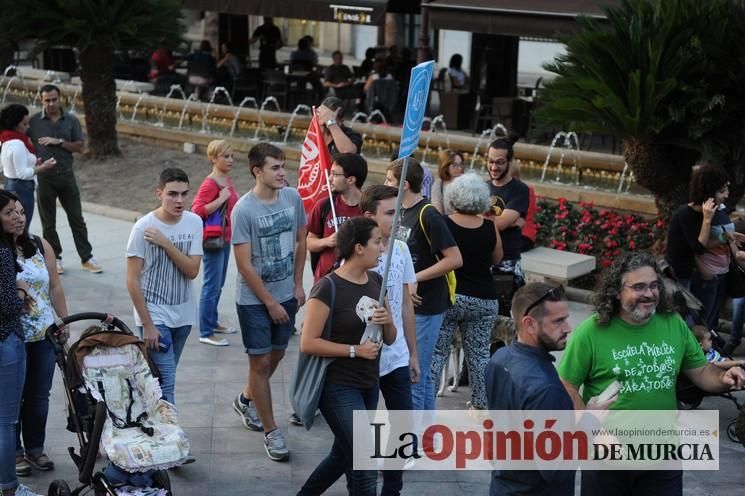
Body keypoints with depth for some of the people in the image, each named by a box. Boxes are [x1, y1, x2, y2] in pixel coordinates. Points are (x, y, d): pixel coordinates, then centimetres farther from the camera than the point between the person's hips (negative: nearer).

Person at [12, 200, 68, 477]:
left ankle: (35, 448, 28)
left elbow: (55, 287, 8)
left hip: (44, 336, 4)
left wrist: (64, 322, 8)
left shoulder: (40, 246, 2)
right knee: (14, 397, 6)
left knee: (40, 395, 13)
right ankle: (15, 452, 22)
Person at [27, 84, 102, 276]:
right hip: (44, 177, -1)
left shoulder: (71, 120, 1)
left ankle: (86, 258, 13)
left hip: (66, 175, 1)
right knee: (48, 222, 8)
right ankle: (55, 258, 20)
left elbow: (79, 147, -1)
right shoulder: (33, 122, -2)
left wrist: (59, 142, -13)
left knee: (77, 219, 6)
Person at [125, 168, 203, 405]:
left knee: (165, 375, 17)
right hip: (154, 315, -5)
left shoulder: (194, 222, -2)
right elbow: (132, 280, -12)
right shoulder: (143, 228, -14)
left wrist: (165, 243, -21)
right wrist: (147, 324, -14)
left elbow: (192, 270, -10)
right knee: (165, 384, -10)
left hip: (183, 315, 5)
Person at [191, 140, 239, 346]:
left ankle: (212, 323, 33)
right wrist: (221, 199, -28)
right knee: (212, 287, -4)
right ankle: (206, 333, 2)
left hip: (225, 239, 9)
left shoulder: (226, 179, 8)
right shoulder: (210, 184, -19)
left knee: (218, 285, 19)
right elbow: (197, 210, -28)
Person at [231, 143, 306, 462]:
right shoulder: (244, 210, -19)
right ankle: (271, 431, 11)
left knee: (276, 354, 18)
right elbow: (244, 265, -17)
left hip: (286, 294, 6)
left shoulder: (292, 198, -3)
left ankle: (246, 400, 44)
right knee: (260, 362, 1)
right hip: (254, 300, -6)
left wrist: (298, 286, 7)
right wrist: (270, 303, -14)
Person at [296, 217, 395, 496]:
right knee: (365, 468, -7)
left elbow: (390, 339, 12)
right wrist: (355, 350, -21)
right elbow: (307, 343, -18)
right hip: (338, 388, -8)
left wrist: (387, 322, -10)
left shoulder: (377, 281, 5)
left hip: (368, 386, 8)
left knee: (343, 457, 22)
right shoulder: (328, 288, -17)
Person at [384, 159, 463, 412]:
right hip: (405, 303, 9)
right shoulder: (402, 211, 8)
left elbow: (455, 259, -21)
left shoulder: (428, 217, -17)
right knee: (421, 372, 17)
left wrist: (415, 279, -19)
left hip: (424, 305, -9)